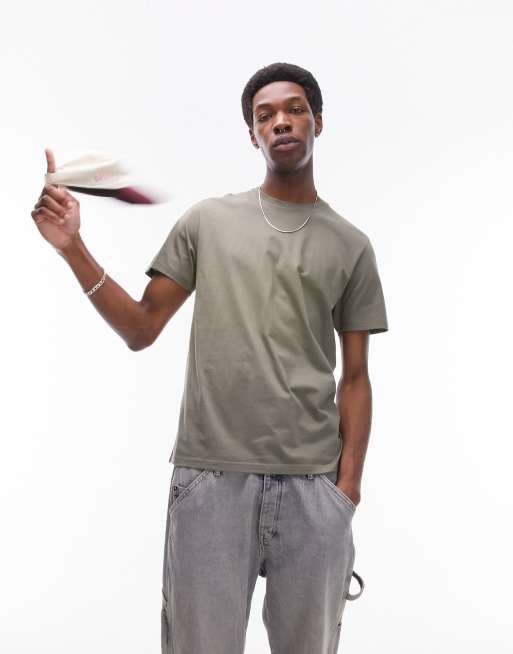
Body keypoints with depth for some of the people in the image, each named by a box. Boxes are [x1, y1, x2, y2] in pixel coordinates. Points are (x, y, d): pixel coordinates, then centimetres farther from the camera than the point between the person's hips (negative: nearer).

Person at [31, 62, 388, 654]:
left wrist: (349, 483, -1)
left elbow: (354, 377, 9)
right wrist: (73, 248, -4)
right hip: (209, 476, 0)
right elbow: (141, 329, 7)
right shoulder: (207, 221, 9)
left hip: (312, 484, 1)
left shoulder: (350, 245, 9)